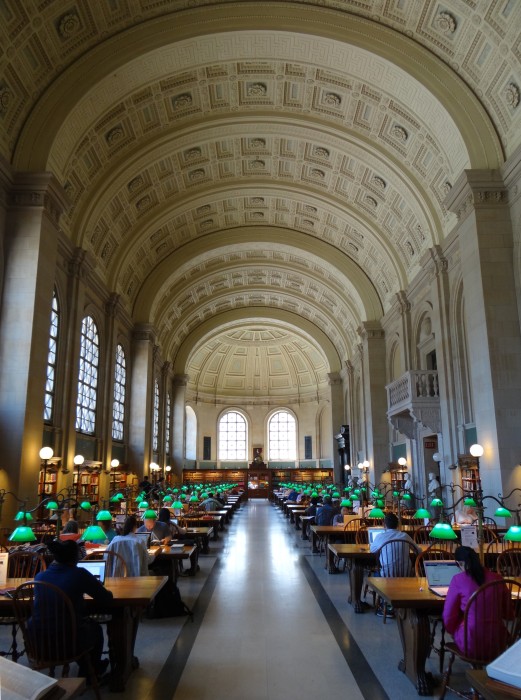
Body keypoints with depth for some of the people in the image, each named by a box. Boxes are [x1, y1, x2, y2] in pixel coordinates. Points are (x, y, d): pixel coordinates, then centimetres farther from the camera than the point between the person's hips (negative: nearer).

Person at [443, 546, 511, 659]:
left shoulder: (458, 580, -12)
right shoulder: (496, 578, -3)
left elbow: (448, 616, -6)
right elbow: (508, 614, 9)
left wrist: (452, 631, 14)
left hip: (471, 646, -4)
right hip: (497, 645, 4)